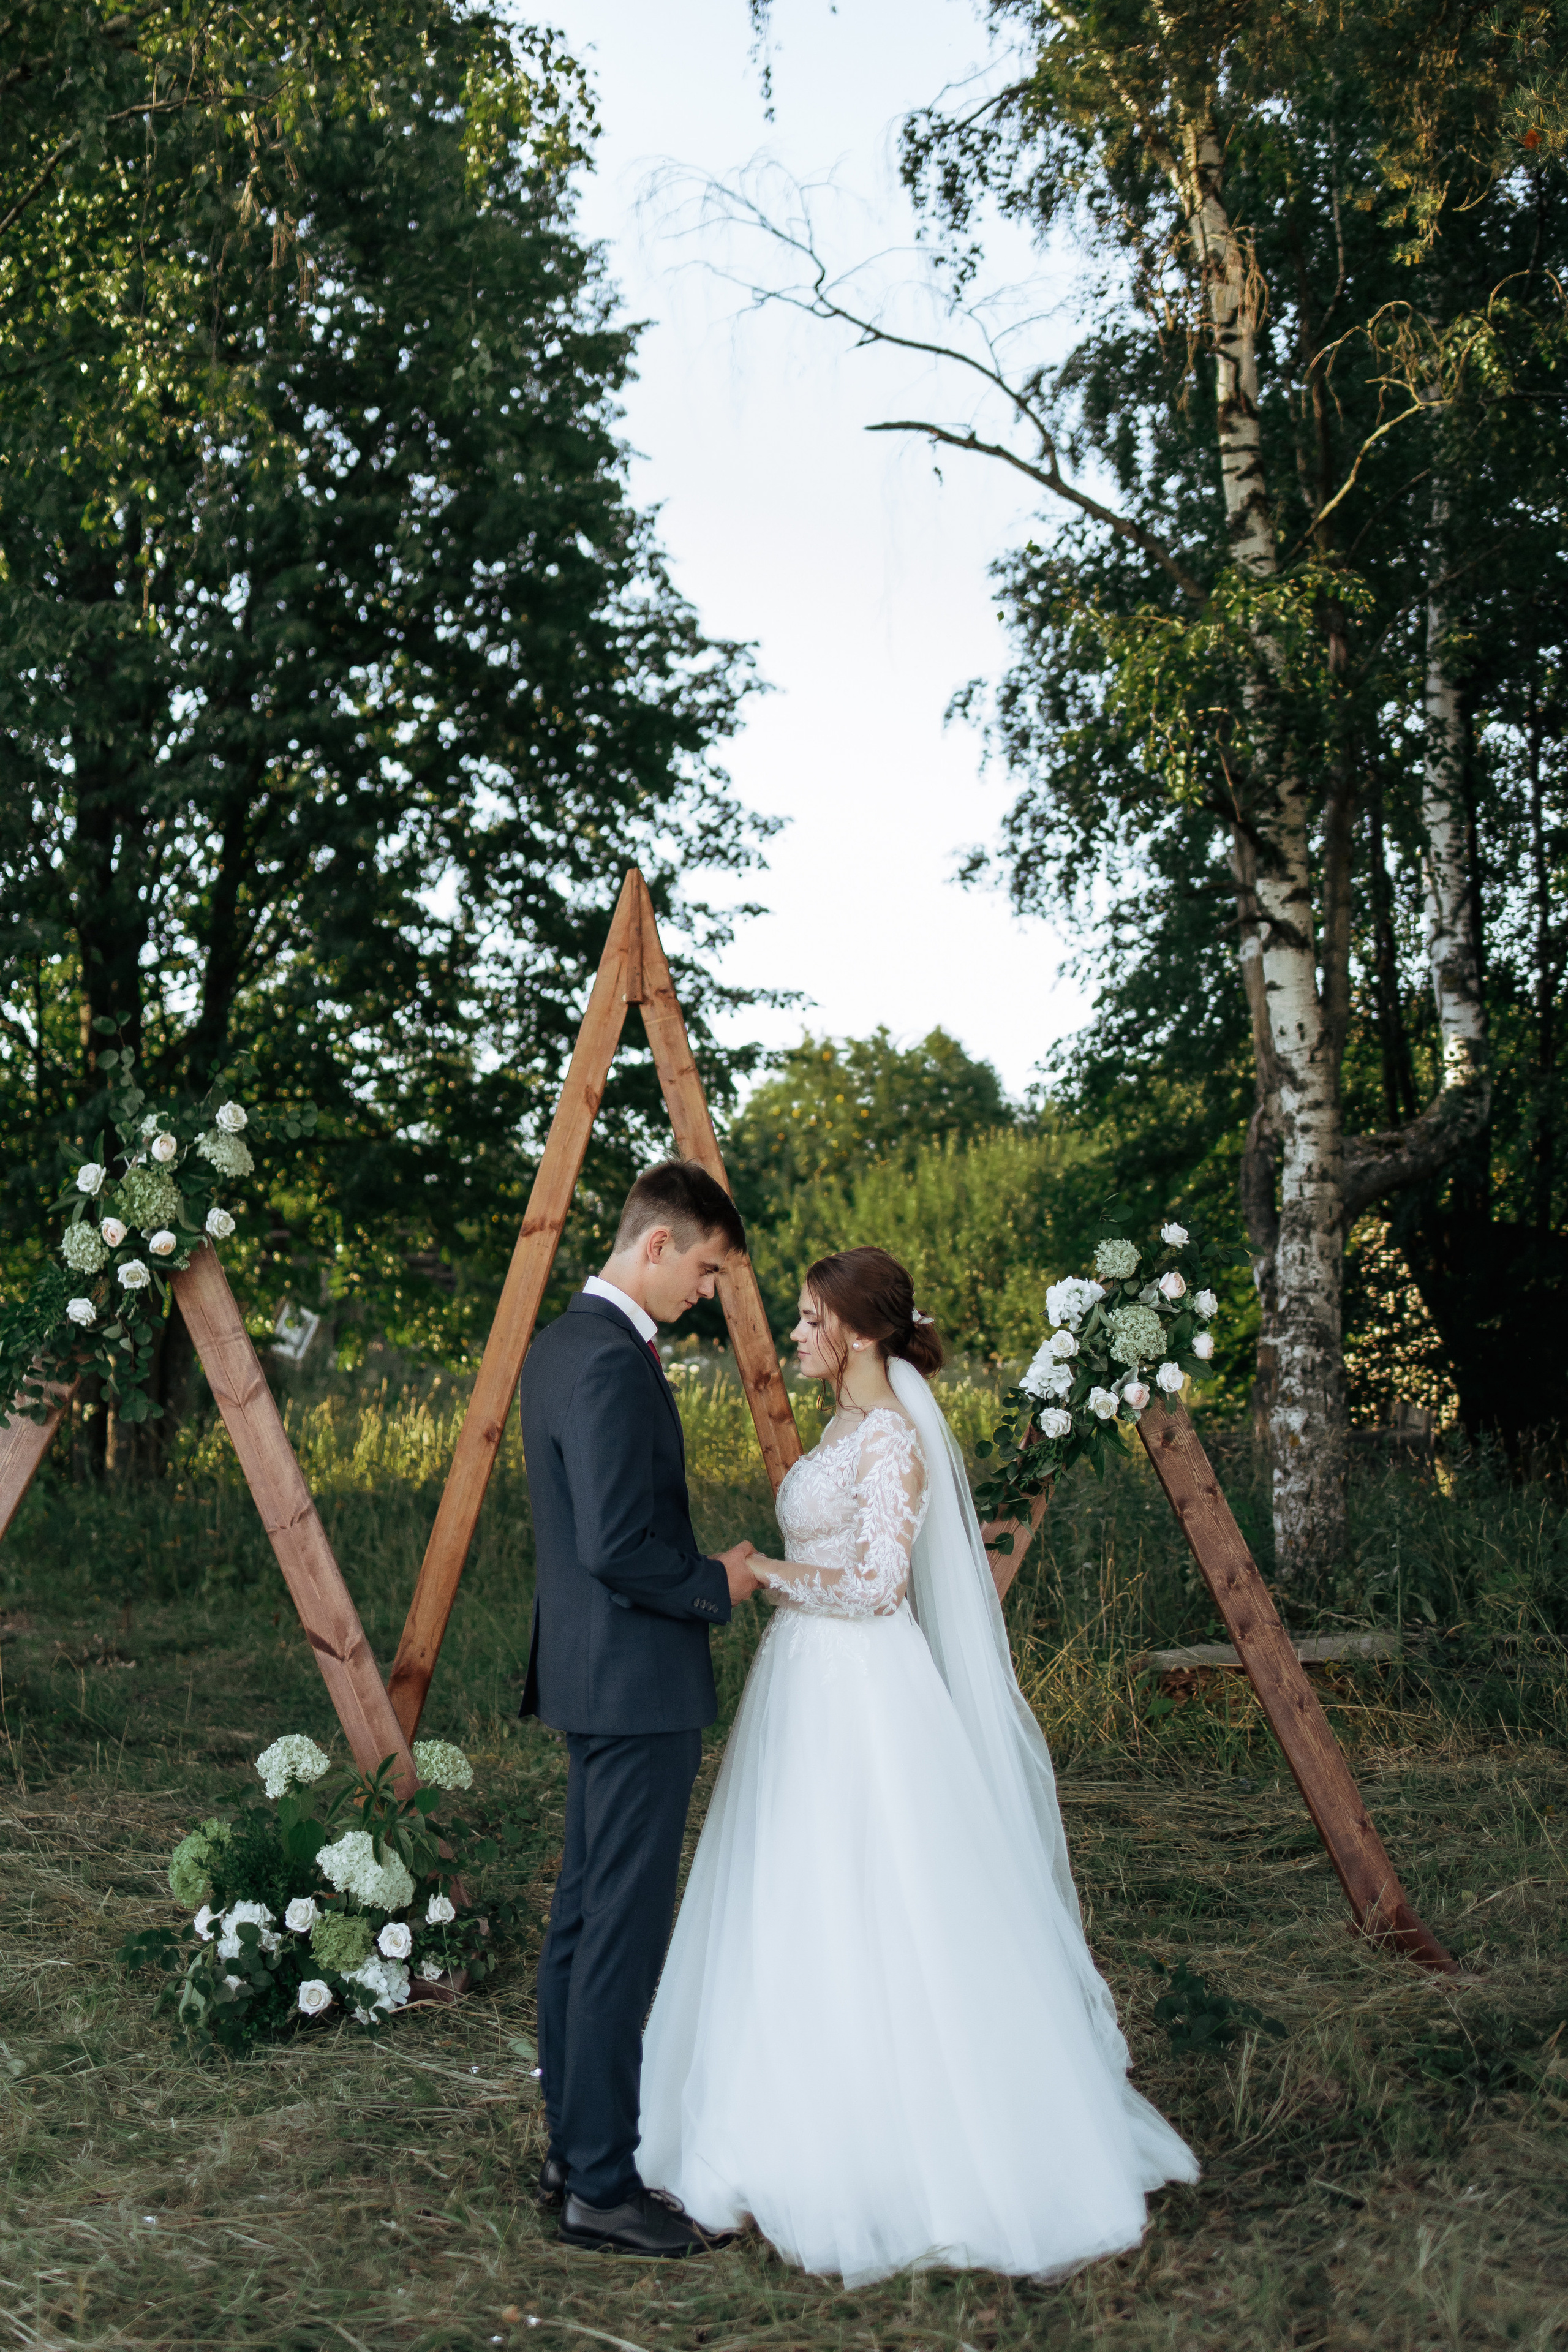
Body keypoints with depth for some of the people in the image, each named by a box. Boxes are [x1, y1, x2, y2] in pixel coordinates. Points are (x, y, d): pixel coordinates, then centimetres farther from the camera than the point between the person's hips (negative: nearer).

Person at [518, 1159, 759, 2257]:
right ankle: (603, 2186, 5)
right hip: (637, 1682, -11)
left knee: (583, 1919, 15)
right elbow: (615, 1548, -24)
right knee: (624, 1932, -3)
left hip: (595, 1676, 11)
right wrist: (719, 1585, -9)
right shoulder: (612, 1364, -20)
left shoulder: (563, 1344, 12)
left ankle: (574, 2155, 25)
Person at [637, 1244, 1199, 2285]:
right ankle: (816, 2135, 24)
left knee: (875, 1923, -4)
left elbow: (876, 1585, -21)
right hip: (810, 1691, 10)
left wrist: (760, 1571, -14)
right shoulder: (848, 1426, 13)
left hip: (865, 1700, -10)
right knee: (801, 1920, 13)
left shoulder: (895, 1437, -16)